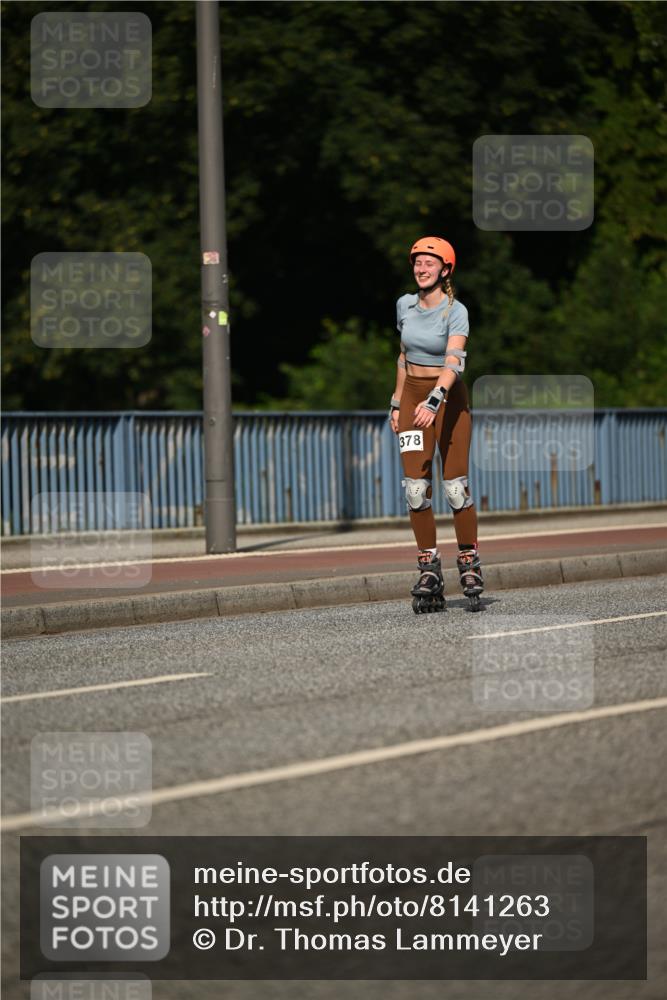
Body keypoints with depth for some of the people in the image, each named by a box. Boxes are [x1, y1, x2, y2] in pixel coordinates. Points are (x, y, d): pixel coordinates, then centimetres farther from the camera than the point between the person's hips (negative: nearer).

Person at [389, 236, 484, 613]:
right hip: (413, 396, 4)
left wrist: (434, 400, -43)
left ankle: (470, 562, 8)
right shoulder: (405, 305, 5)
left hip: (449, 398, -4)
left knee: (456, 486, -7)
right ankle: (429, 571, -2)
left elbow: (453, 361, -28)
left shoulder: (455, 312, -13)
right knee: (416, 486, -5)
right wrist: (397, 403, 18)